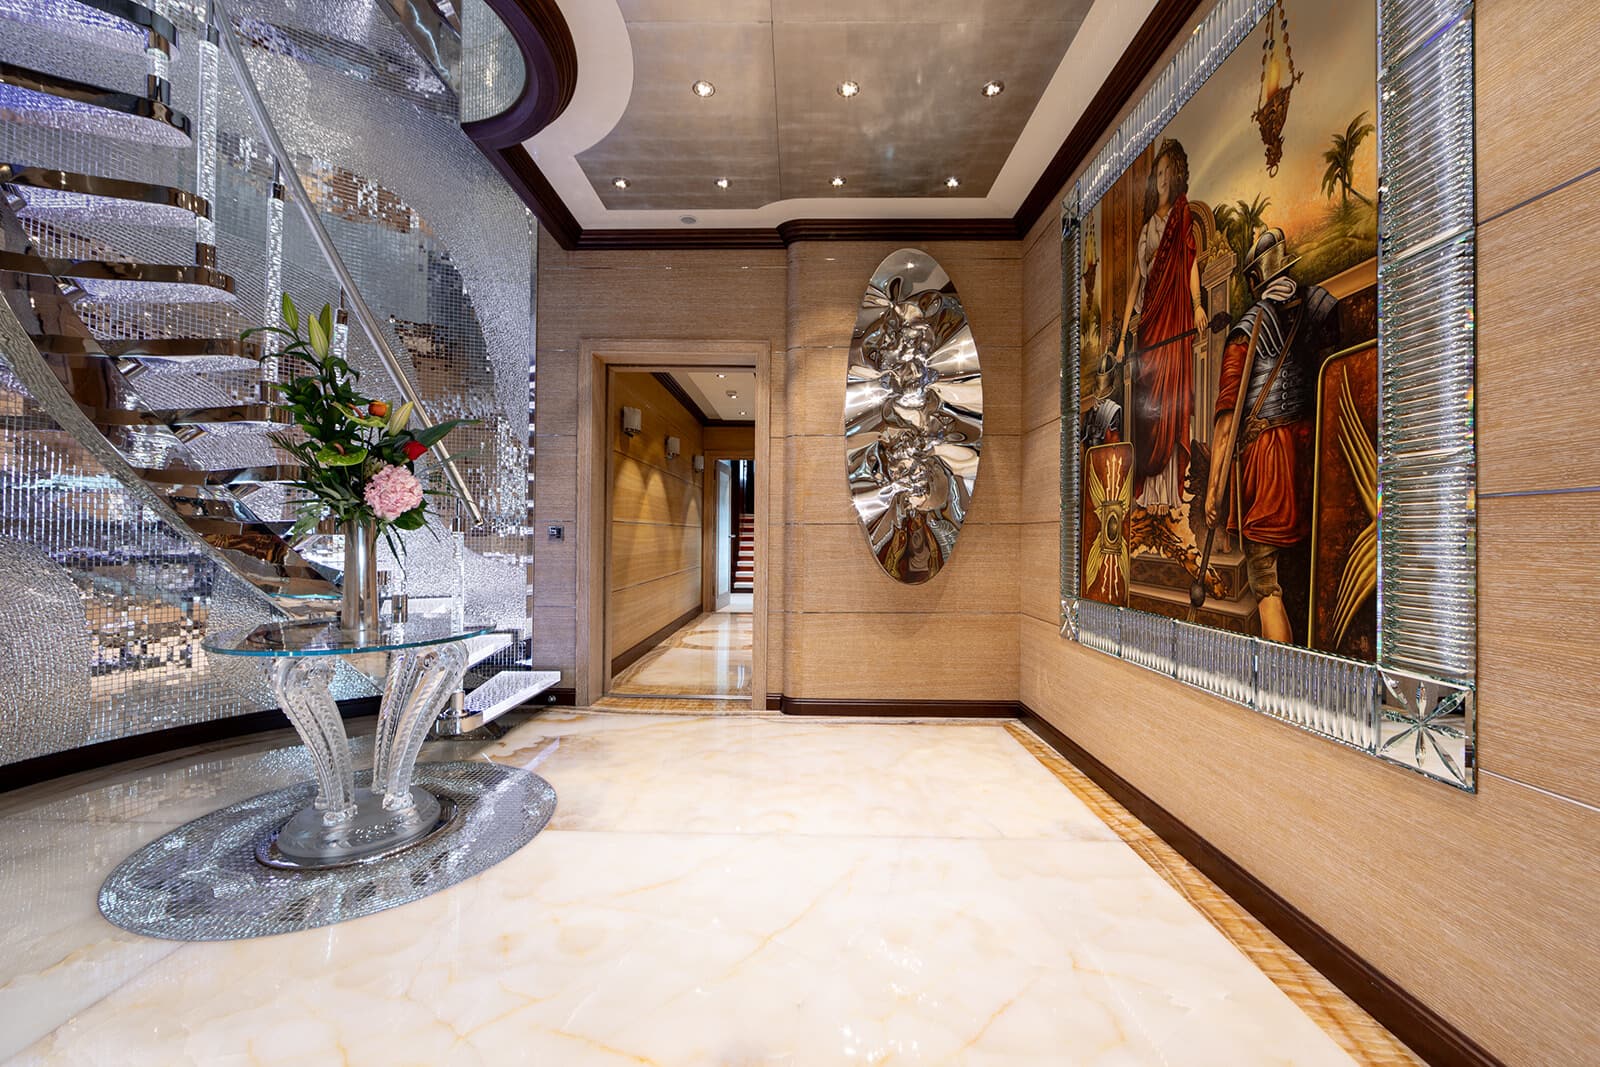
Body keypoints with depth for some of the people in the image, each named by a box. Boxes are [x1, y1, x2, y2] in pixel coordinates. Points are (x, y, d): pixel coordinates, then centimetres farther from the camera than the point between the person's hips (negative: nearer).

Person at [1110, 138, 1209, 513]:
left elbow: (1191, 260, -6)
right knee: (1147, 404, 1)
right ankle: (1150, 493, 7)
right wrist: (1122, 336, 7)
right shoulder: (1147, 228, 20)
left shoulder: (1183, 215, 8)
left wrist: (1197, 304, -24)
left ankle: (1172, 494, -3)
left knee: (1172, 401, -6)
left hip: (1175, 320, -4)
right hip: (1148, 321, 4)